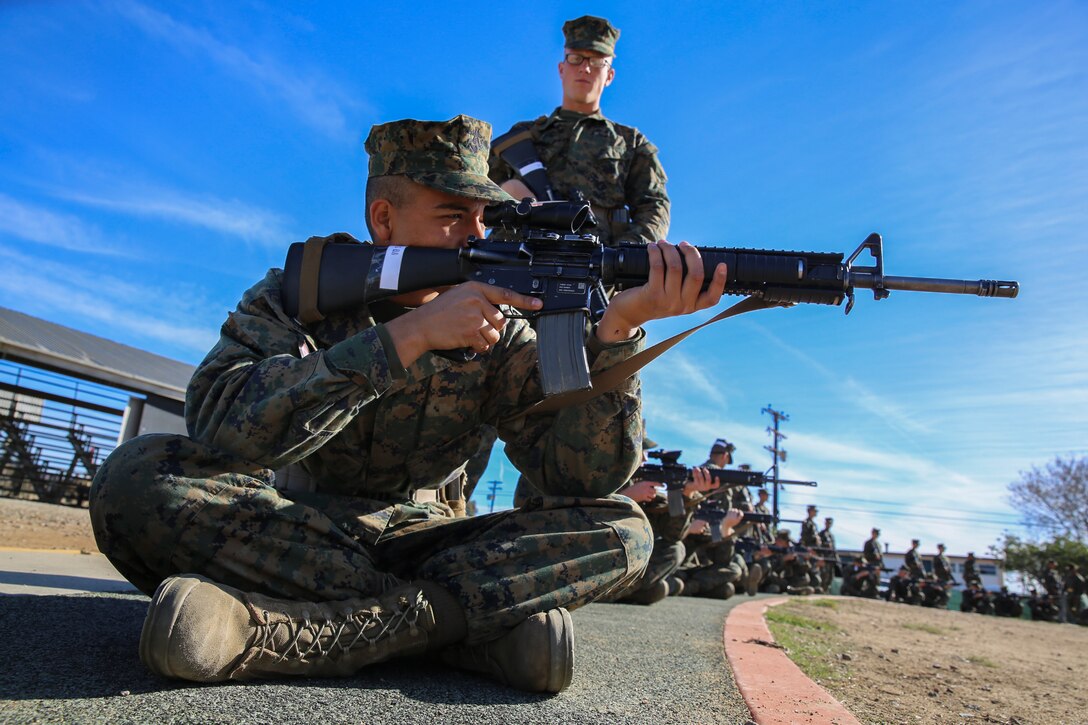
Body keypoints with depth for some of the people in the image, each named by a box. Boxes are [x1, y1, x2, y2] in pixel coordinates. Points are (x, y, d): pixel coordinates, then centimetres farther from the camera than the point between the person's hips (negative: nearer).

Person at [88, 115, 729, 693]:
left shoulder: (500, 333, -2)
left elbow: (579, 479, -14)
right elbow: (222, 428, -26)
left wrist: (618, 330, -27)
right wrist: (409, 335, -32)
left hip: (418, 540, 2)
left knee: (624, 531, -16)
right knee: (139, 475, -28)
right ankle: (476, 619, -26)